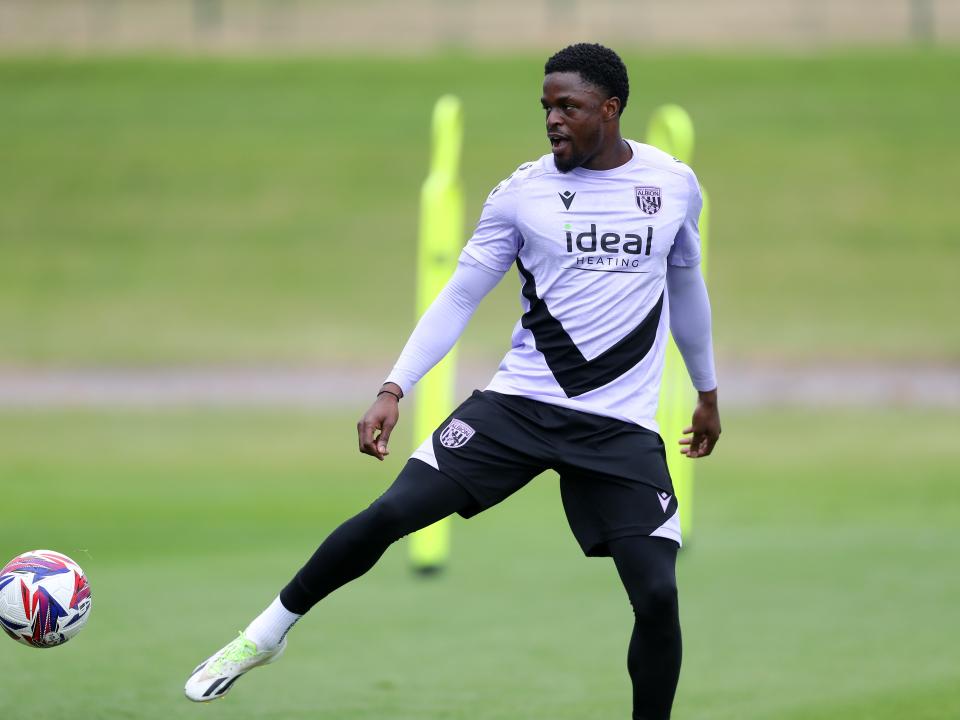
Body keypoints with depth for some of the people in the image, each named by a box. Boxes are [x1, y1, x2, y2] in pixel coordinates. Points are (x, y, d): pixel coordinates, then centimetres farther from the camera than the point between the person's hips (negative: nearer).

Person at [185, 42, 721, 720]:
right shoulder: (524, 192, -2)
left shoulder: (676, 184, 2)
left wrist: (707, 391, 28)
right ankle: (265, 634, 9)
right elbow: (459, 297, 1)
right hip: (519, 403, 0)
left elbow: (686, 283, 19)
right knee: (387, 515, -12)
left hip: (621, 428, 0)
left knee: (658, 595, -14)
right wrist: (394, 390, -9)